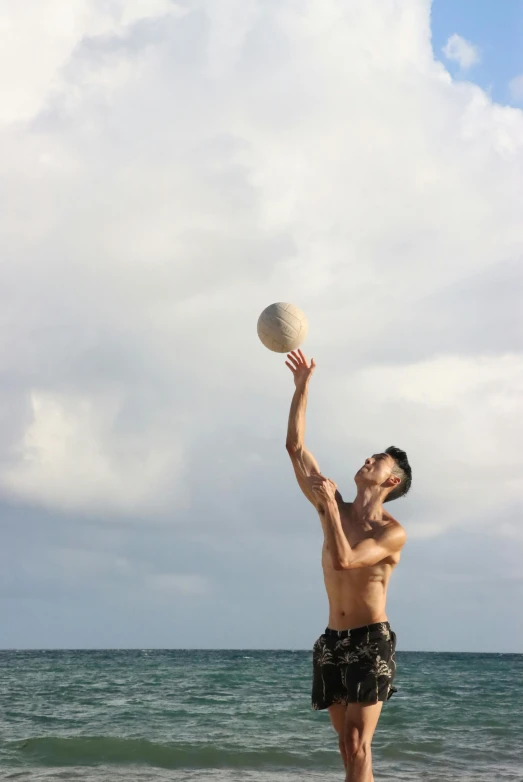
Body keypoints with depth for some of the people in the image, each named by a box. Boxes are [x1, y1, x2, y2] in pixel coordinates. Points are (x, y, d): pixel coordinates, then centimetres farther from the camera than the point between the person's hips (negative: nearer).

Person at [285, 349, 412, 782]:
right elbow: (295, 447, 3)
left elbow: (343, 560, -25)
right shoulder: (335, 509, 6)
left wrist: (329, 504, -20)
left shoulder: (393, 532, -10)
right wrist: (302, 387, -1)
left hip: (373, 641, -6)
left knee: (357, 744, -13)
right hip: (333, 641, 6)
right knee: (348, 745, 9)